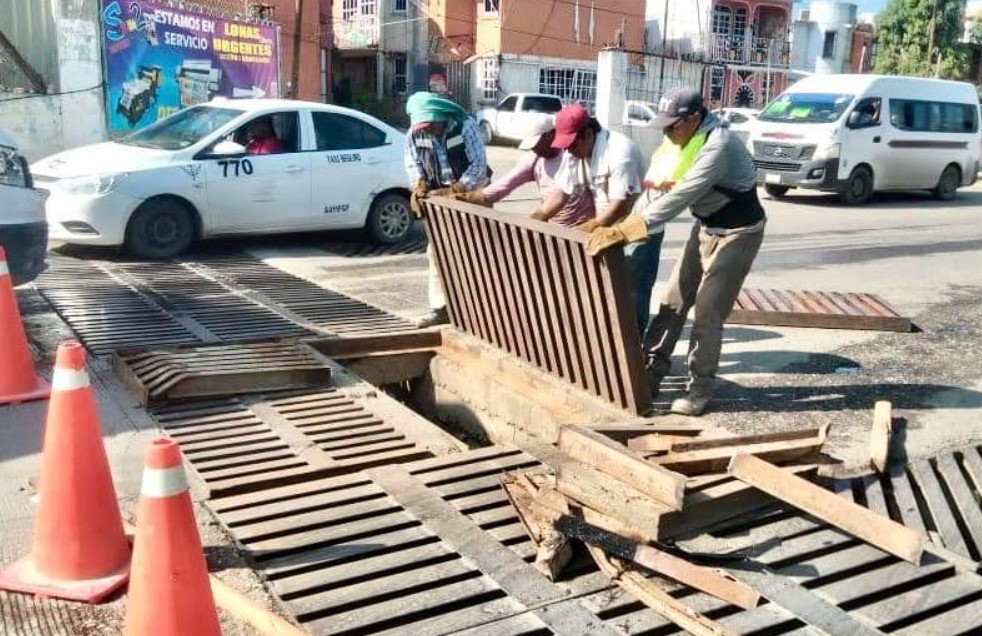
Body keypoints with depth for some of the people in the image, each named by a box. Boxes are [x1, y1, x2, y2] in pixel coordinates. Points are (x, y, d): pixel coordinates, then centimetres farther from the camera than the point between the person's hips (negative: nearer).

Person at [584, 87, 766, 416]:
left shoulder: (718, 146, -30)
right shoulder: (690, 138, -2)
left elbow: (680, 198, -38)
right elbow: (669, 186, 2)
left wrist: (623, 230, -42)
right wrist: (625, 225, -9)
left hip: (737, 234, -9)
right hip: (706, 227, 9)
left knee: (707, 313, -7)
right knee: (672, 303, 7)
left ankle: (699, 389, 5)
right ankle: (650, 373, 15)